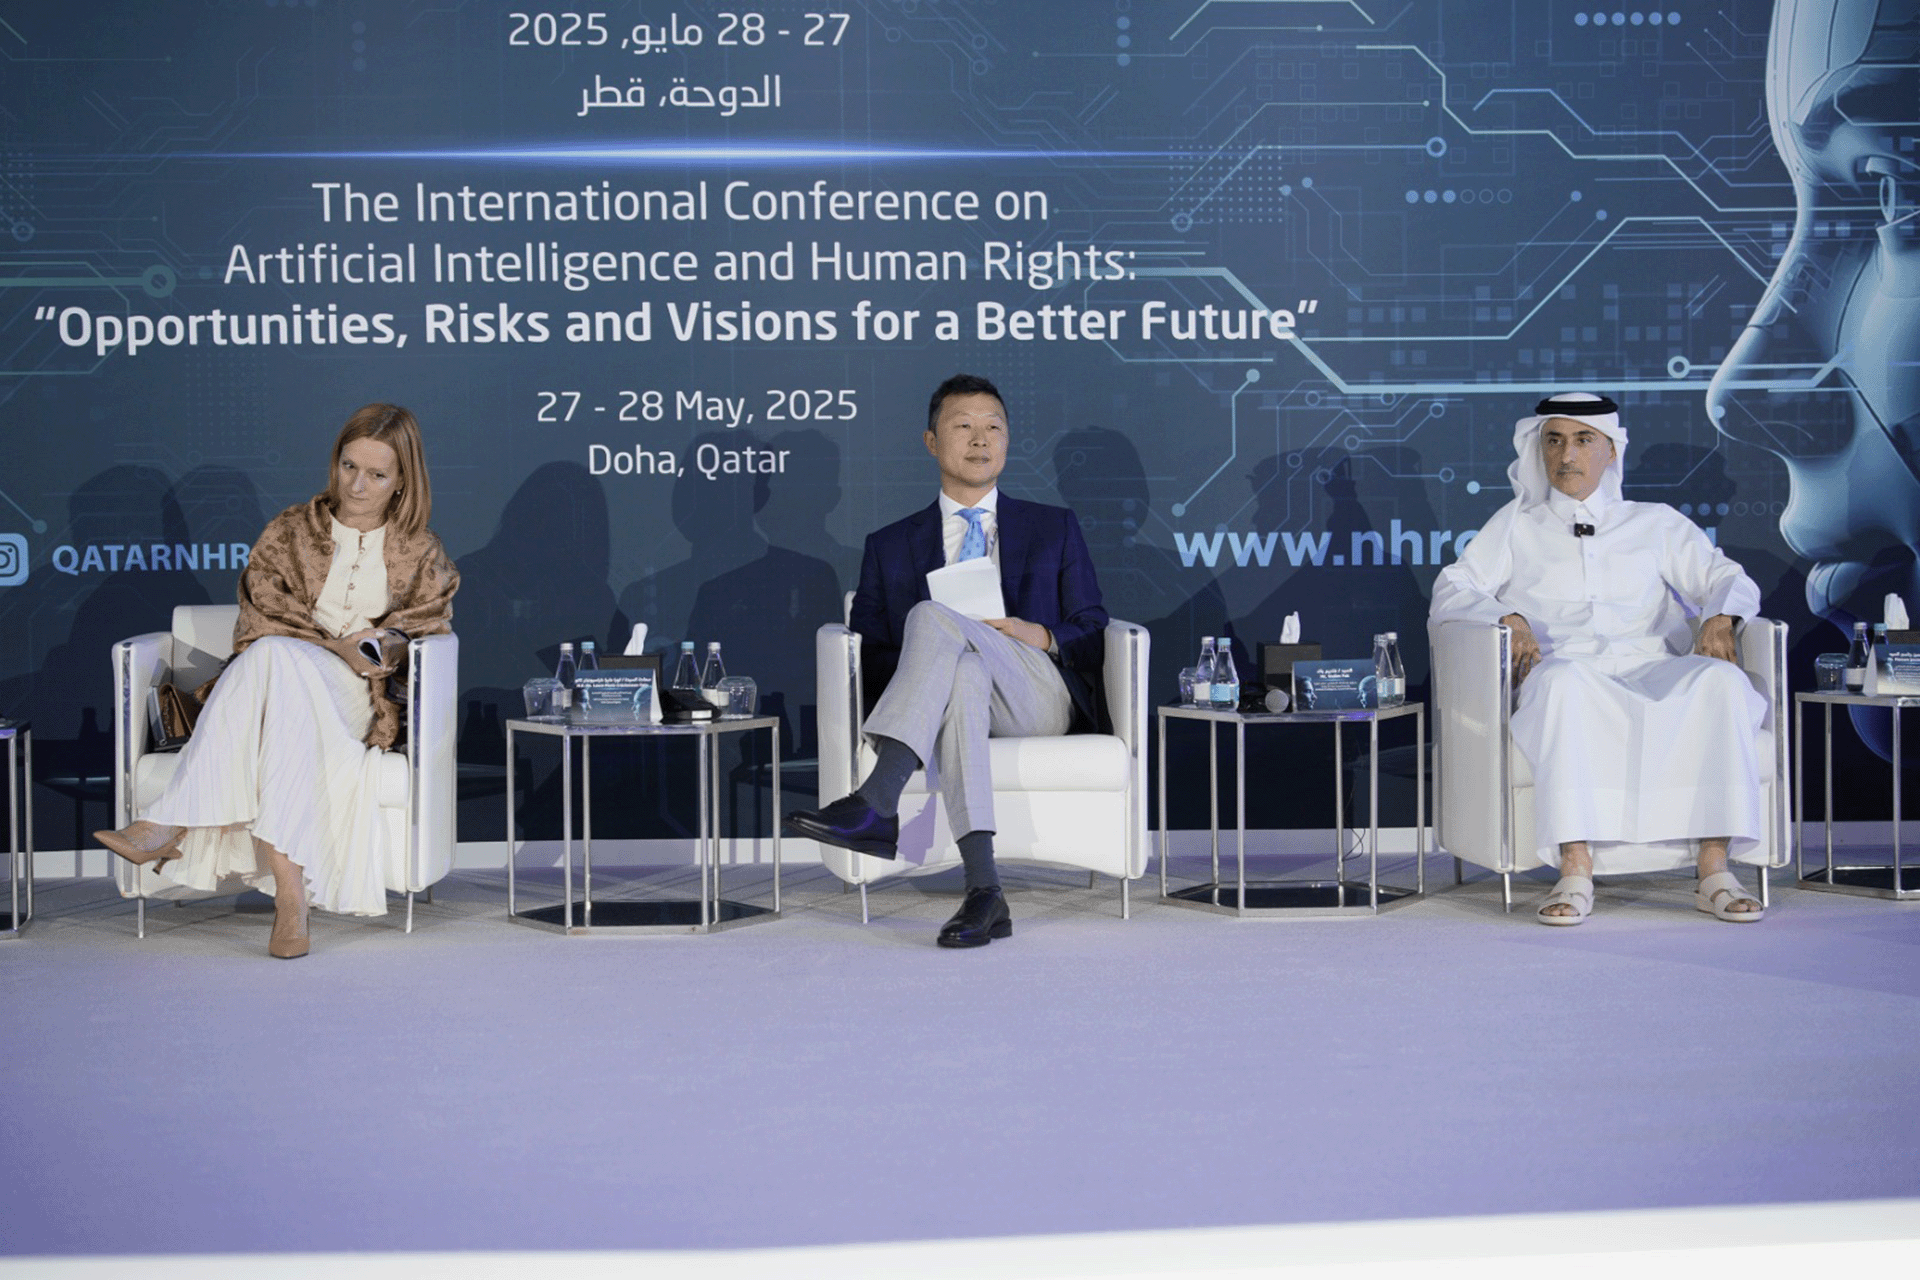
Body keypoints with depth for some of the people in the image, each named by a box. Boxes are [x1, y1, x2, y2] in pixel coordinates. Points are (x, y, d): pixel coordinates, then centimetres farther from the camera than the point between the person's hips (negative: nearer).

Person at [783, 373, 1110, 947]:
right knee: (960, 672, -41)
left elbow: (1094, 636, 16)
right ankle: (982, 890, -52)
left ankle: (876, 805, -49)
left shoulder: (1055, 528, 23)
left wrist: (1042, 637, -6)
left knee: (932, 617, -31)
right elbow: (869, 657, 14)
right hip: (951, 700, 1)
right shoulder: (890, 546, 23)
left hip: (1039, 698, -1)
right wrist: (922, 664, -8)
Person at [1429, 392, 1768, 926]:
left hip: (1651, 671, 2)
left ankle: (1714, 871, -35)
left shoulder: (1656, 522, 26)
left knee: (1721, 680, -32)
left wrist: (1719, 617, -4)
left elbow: (1728, 578, 21)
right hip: (1566, 669, -2)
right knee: (1563, 680, -40)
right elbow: (1451, 592, 12)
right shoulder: (1517, 524, 23)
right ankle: (1575, 872, -44)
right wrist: (1507, 618, -9)